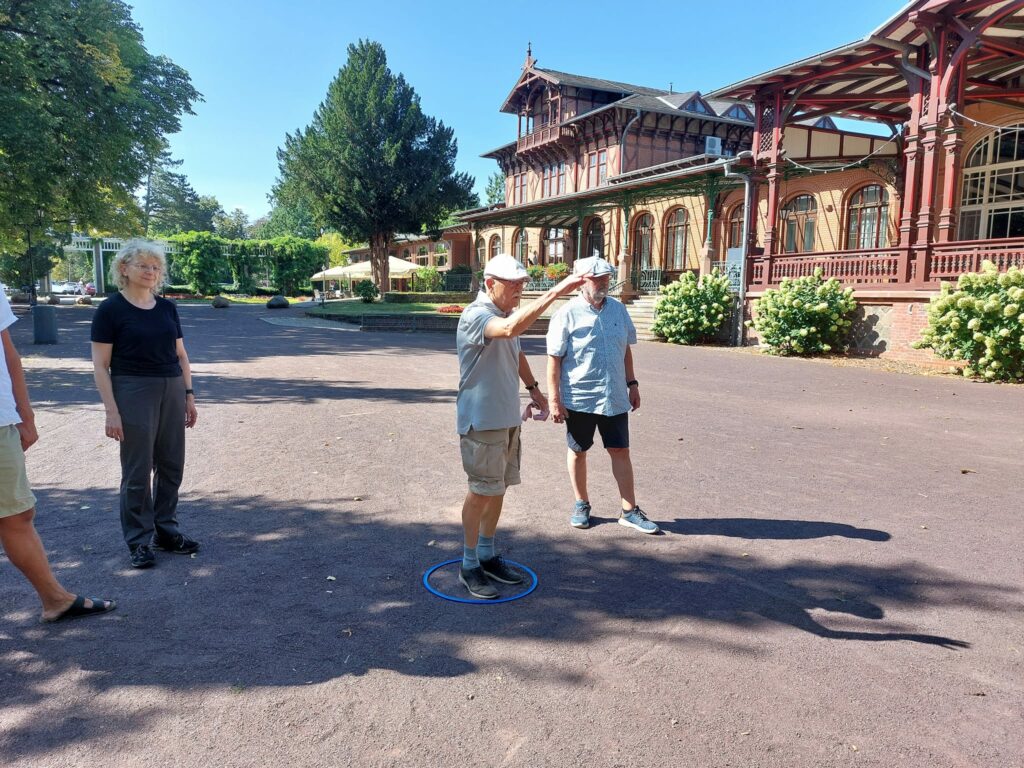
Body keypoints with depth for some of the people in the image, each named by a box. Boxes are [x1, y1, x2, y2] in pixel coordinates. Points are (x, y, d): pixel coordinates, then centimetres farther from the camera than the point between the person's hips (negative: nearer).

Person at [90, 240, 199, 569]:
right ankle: (139, 541, 14)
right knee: (138, 471, 1)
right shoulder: (111, 309, -6)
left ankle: (166, 531, 25)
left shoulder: (167, 308, 9)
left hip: (172, 392, 5)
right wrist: (111, 410, -13)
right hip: (134, 394, -5)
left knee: (171, 465, 10)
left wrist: (189, 395, 9)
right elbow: (100, 365, -7)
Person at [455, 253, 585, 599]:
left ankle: (487, 555, 30)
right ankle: (469, 566, 14)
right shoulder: (475, 316, -19)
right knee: (481, 491, -1)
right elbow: (511, 328, -41)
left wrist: (533, 388, 24)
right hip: (481, 419, -9)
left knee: (498, 489, 15)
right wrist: (554, 293, -42)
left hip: (508, 417, 9)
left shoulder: (507, 314, 11)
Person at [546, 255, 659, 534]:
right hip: (579, 398, -3)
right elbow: (554, 359, -10)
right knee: (578, 451, 11)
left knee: (620, 451, 7)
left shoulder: (618, 309, 5)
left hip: (614, 396, 4)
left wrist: (632, 384, 12)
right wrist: (554, 400, -13)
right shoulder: (567, 314, -10)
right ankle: (581, 504, 29)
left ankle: (629, 511, 16)